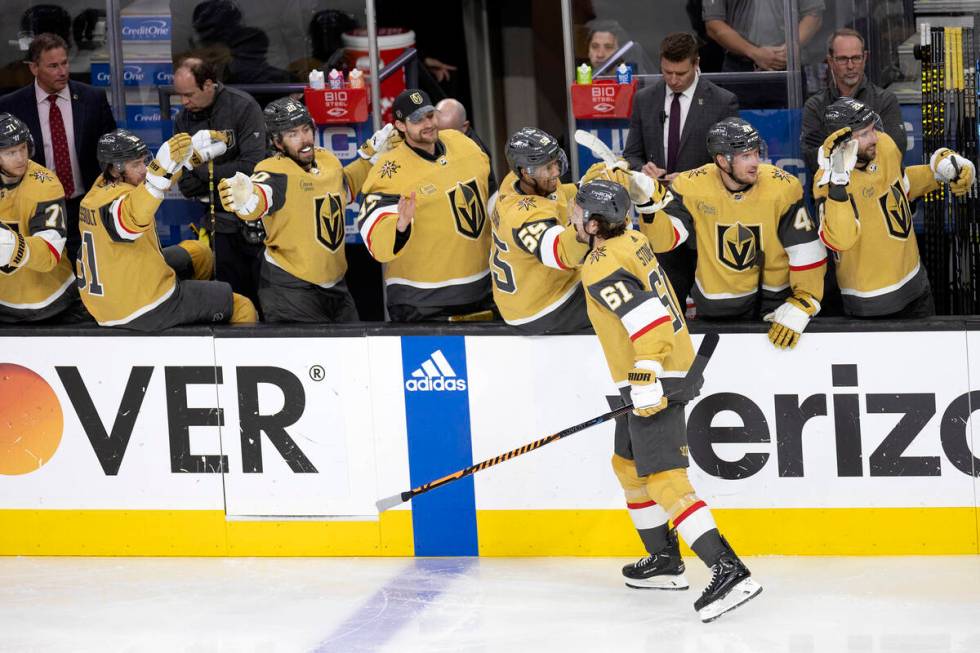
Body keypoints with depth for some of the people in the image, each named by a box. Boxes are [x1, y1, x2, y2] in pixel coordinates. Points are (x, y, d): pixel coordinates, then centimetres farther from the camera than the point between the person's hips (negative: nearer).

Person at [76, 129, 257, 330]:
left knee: (200, 254, 29)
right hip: (143, 311, -10)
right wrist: (162, 167, -63)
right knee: (242, 309, -1)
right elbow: (134, 217, -52)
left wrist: (195, 151, 9)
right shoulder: (115, 201, -27)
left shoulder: (101, 189, 2)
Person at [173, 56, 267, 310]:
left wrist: (205, 172, -13)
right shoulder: (183, 120, 3)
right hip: (222, 225, 4)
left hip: (256, 220, -4)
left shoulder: (243, 107, -11)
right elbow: (186, 184, -1)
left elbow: (252, 166, -21)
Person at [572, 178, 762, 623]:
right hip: (657, 378, 11)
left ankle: (729, 571, -25)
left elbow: (648, 318, -30)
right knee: (628, 465, 23)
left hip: (654, 383, -11)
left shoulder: (602, 270, -20)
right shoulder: (631, 241, 8)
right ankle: (664, 561, 31)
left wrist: (646, 379, -32)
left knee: (664, 481, -16)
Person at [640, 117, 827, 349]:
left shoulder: (783, 187, -19)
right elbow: (664, 238, -15)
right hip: (716, 305, 1)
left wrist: (801, 307, -19)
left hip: (774, 300, -1)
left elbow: (807, 251, -15)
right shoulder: (691, 186, -14)